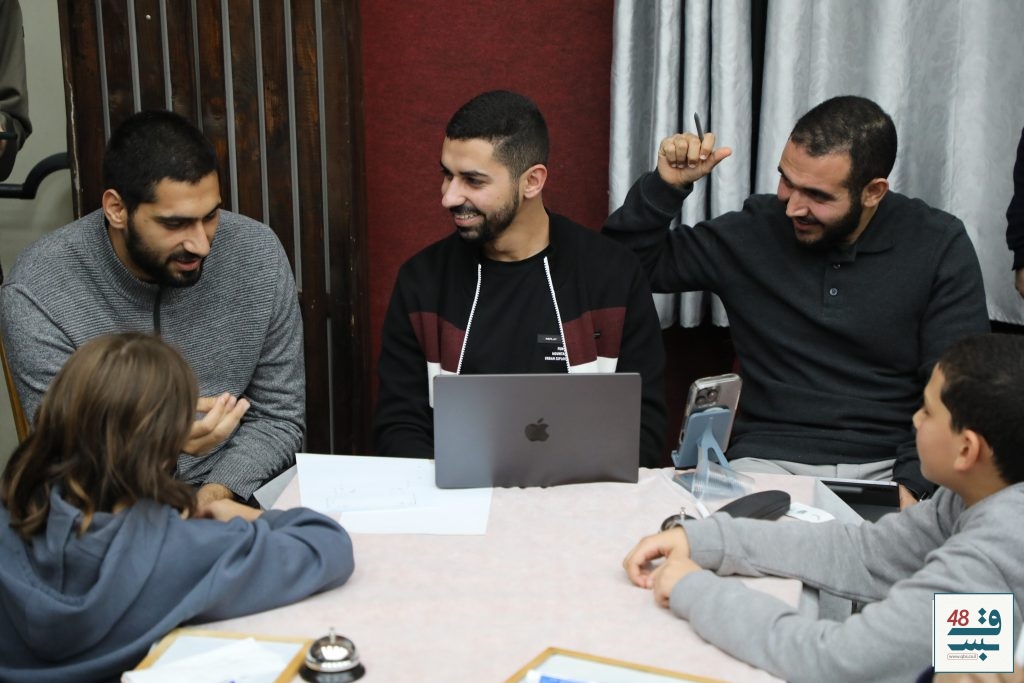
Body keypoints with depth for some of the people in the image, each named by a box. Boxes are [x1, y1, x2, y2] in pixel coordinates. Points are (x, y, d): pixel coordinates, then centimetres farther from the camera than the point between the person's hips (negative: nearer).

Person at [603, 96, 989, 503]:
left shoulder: (939, 248, 0)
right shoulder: (754, 233, 3)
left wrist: (913, 483, -18)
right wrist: (665, 186, -7)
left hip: (886, 468, 0)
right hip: (765, 461, 1)